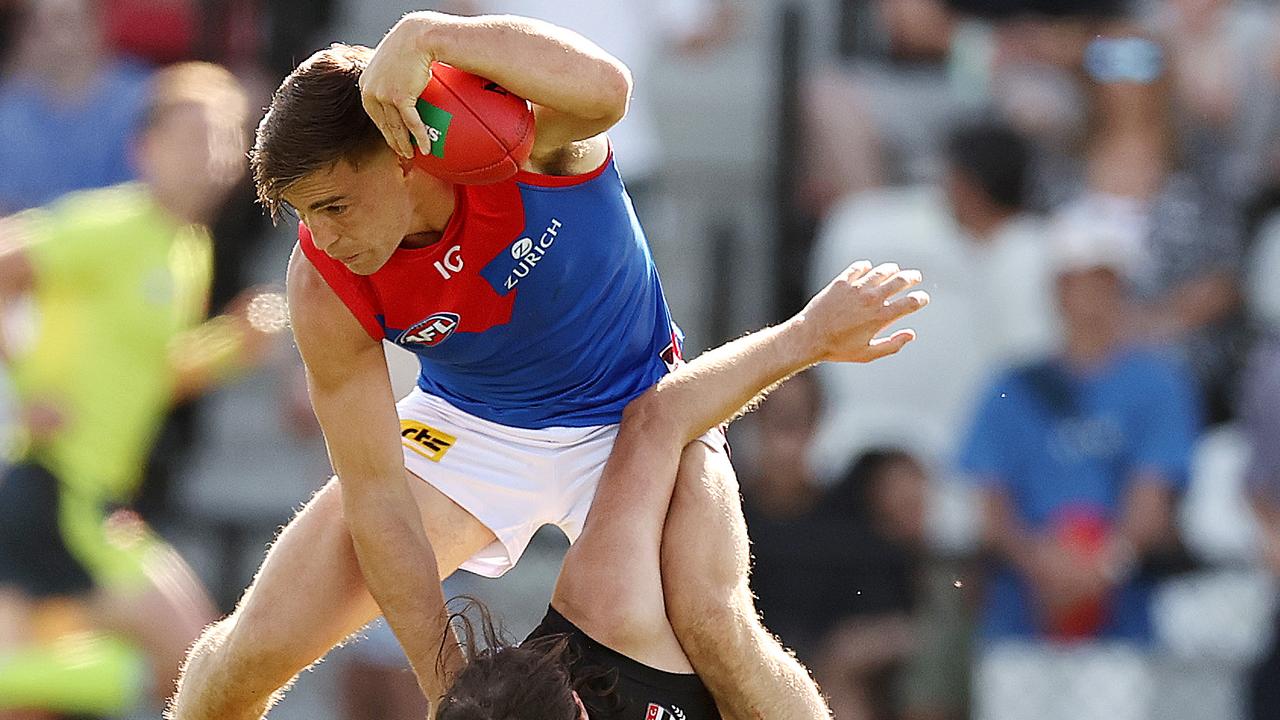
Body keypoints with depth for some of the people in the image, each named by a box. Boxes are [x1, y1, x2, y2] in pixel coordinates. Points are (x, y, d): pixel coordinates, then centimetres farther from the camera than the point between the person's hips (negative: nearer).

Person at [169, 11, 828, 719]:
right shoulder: (325, 288, -25)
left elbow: (606, 89, -59)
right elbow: (375, 497, -20)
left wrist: (422, 36, -66)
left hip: (630, 415, -2)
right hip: (468, 427, 2)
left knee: (713, 627, -28)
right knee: (260, 644, -7)